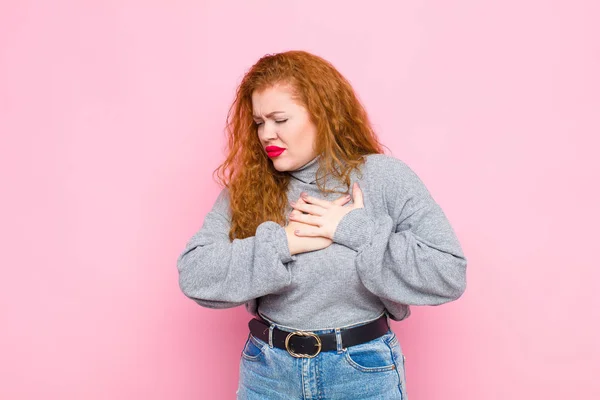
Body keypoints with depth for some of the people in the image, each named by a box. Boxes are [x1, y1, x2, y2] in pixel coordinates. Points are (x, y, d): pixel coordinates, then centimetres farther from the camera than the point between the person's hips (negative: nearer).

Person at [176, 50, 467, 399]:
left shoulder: (385, 177, -9)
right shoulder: (247, 188, -3)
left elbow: (450, 272, -14)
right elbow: (193, 275, -12)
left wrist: (355, 229, -19)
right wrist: (284, 241, -20)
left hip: (364, 370, -1)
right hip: (268, 369, 2)